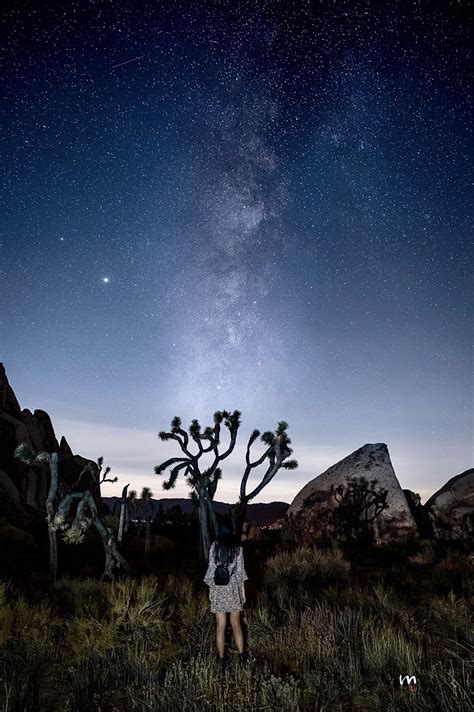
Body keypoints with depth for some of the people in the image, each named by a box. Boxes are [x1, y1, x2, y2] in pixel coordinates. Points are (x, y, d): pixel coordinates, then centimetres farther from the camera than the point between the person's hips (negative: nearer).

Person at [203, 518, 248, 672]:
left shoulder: (214, 546, -8)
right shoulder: (237, 548, -8)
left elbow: (211, 569, -4)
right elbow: (240, 570, -3)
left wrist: (211, 588, 7)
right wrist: (242, 590, 7)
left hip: (218, 588, 0)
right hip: (233, 588, 0)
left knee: (220, 626, 10)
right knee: (236, 624, 17)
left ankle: (222, 661, 16)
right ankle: (241, 655, 25)